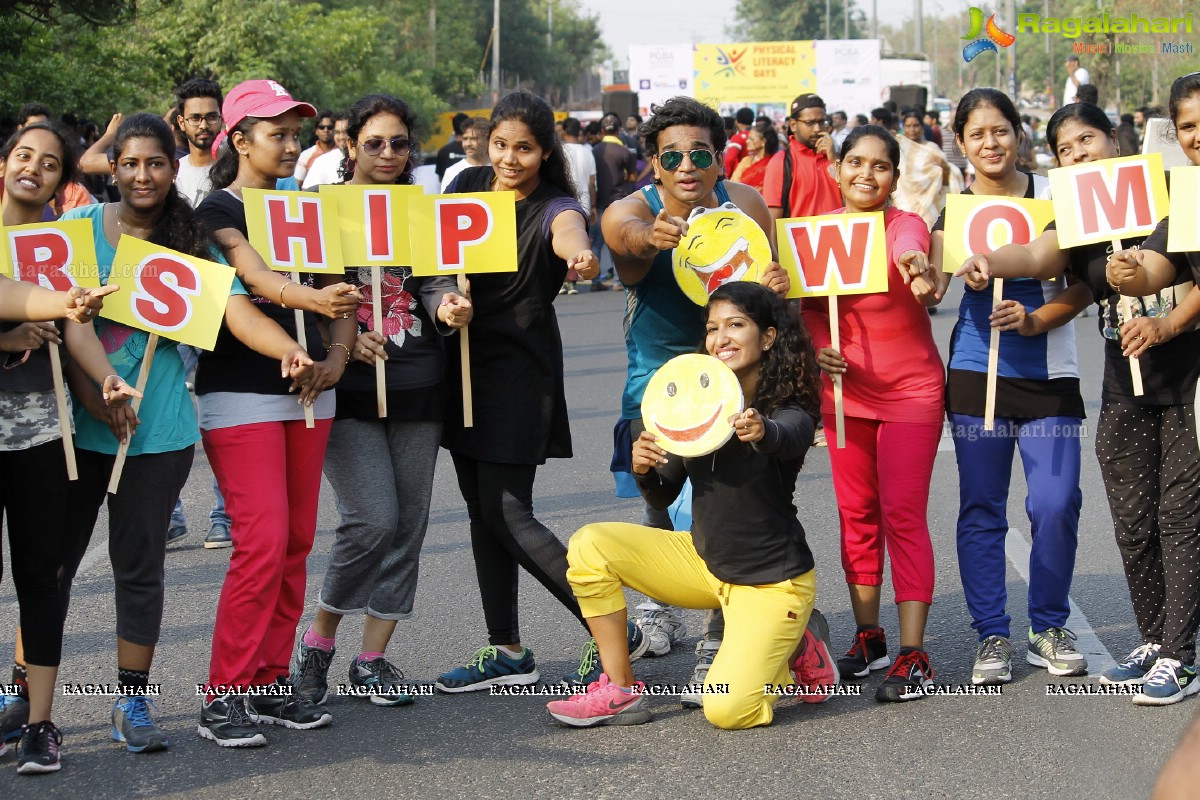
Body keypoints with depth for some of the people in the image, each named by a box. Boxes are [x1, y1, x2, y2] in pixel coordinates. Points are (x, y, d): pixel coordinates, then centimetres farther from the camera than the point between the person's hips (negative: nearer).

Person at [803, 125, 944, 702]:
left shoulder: (905, 223, -14)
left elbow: (908, 248, -39)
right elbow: (811, 306, 9)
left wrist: (917, 269, -62)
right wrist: (817, 346, -12)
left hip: (910, 391, -5)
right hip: (847, 389, 5)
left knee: (903, 515, -7)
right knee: (856, 514, 11)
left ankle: (912, 655, -2)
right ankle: (868, 635, 24)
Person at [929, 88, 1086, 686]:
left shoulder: (1052, 196, 2)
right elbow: (935, 283, -9)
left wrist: (1034, 316, -15)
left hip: (1049, 372, 0)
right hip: (977, 370, 0)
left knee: (1056, 504, -6)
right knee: (981, 507, 2)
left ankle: (1049, 627, 12)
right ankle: (992, 636, 12)